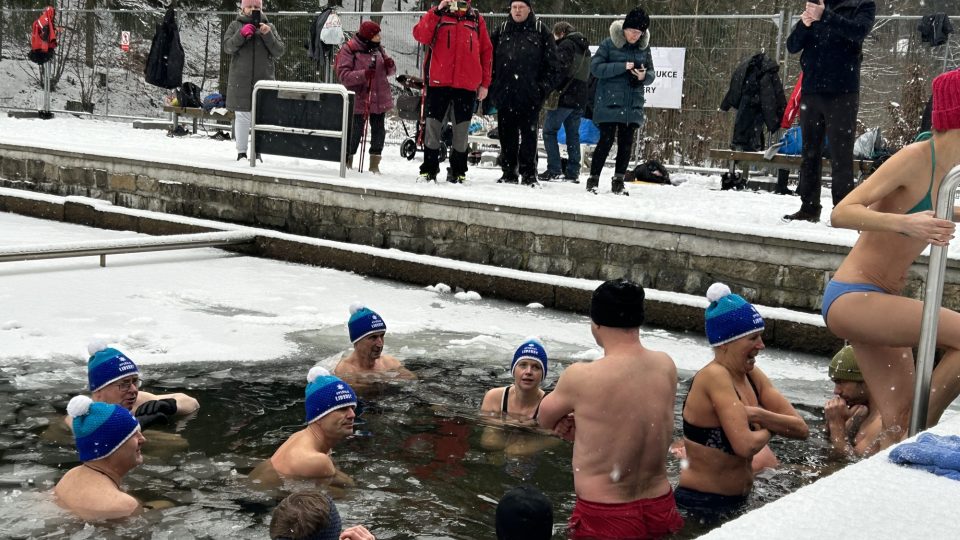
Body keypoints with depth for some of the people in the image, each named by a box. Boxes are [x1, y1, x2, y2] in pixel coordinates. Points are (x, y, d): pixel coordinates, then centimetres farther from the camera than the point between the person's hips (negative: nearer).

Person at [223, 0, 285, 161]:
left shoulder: (269, 26, 9)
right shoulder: (235, 25, 8)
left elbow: (279, 51, 1)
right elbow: (227, 47, -3)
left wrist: (268, 35, -14)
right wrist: (242, 34, -17)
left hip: (263, 80, 1)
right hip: (240, 80, -1)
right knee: (242, 116, 0)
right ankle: (241, 152, 8)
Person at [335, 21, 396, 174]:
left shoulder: (378, 49, 11)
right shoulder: (348, 50, -8)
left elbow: (389, 72, 18)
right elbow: (344, 75, -15)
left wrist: (390, 65, -7)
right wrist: (364, 74, -28)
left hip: (379, 99, 6)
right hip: (359, 99, -6)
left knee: (379, 131, 7)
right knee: (356, 131, -2)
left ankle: (374, 164, 18)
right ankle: (347, 163, 14)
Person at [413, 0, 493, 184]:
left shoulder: (476, 18, 11)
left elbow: (486, 51, 11)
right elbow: (421, 36, -9)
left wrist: (484, 83, 6)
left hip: (467, 84, 1)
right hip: (438, 81, -1)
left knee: (462, 130, 6)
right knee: (432, 126, 1)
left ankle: (457, 172, 16)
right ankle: (429, 170, 12)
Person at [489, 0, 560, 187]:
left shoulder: (540, 31, 4)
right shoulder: (501, 31, 12)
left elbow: (553, 63, 3)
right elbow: (489, 59, 15)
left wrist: (544, 86, -5)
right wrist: (493, 87, 6)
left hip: (530, 95, -3)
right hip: (505, 93, 3)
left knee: (529, 134, -1)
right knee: (507, 135, 6)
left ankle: (529, 174, 4)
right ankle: (508, 173, 13)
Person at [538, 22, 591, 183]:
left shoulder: (566, 45, -8)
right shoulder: (585, 48, 20)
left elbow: (561, 69, -19)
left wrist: (552, 90, -16)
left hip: (565, 97, -8)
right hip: (580, 99, 8)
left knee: (549, 131, -1)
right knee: (573, 134, 11)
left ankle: (554, 169, -8)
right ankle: (573, 171, 9)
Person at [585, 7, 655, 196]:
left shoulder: (644, 47, 8)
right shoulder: (609, 44, -5)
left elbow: (651, 73, 13)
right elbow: (595, 67, -12)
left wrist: (645, 76, -12)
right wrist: (622, 67, -20)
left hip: (633, 105, 4)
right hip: (609, 103, -4)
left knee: (626, 144, 6)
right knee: (606, 141, -5)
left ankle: (619, 181, 17)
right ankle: (593, 179, 7)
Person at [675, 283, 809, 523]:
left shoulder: (752, 375, 3)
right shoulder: (715, 376, -21)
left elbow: (801, 428, -2)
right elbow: (746, 446, -29)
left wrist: (757, 416, -18)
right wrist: (770, 428, -9)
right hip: (700, 505, -8)